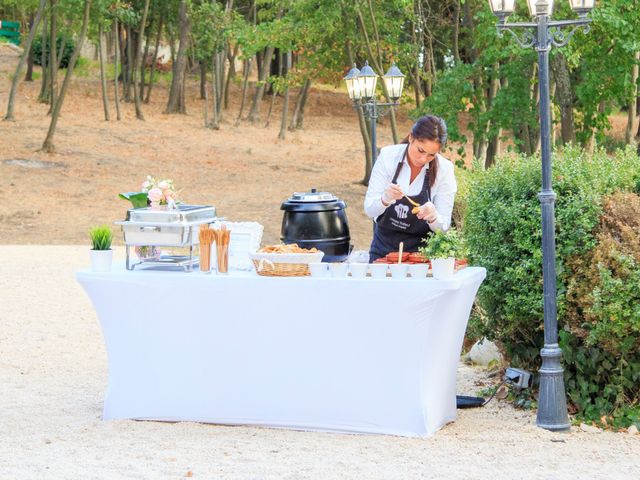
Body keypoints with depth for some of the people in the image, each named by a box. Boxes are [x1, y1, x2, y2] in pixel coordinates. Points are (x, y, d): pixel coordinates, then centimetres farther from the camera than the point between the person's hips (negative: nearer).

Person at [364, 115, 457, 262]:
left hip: (421, 250, -1)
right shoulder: (388, 156, -9)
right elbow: (369, 210, -9)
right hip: (384, 248, 1)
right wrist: (385, 199, -30)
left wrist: (433, 217, -29)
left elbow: (444, 226, -7)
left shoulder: (444, 169, -10)